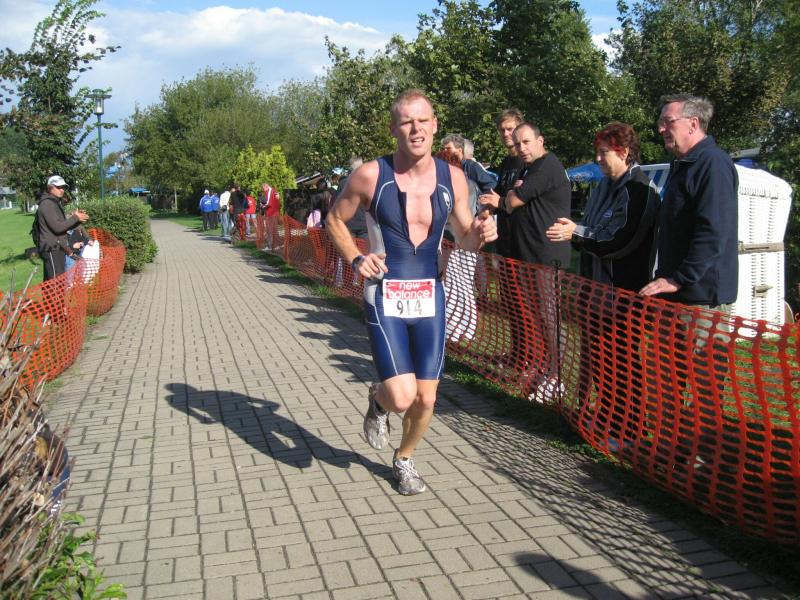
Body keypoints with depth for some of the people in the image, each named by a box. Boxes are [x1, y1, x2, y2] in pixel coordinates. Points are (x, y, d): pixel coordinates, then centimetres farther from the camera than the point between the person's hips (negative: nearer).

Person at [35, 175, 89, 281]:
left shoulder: (56, 203, 18)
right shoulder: (47, 204, -14)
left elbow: (64, 225, 18)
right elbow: (57, 227, -22)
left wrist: (77, 219, 2)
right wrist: (75, 218, -14)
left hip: (58, 248, 10)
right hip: (52, 249, -10)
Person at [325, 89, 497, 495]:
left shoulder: (452, 178, 0)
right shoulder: (371, 176, -10)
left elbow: (464, 237, 12)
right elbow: (334, 220, 5)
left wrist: (479, 234, -12)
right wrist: (356, 260, -12)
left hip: (430, 298, 4)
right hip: (384, 299, -3)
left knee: (426, 399, 8)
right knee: (401, 396, -14)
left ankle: (404, 459, 38)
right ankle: (378, 401, 25)